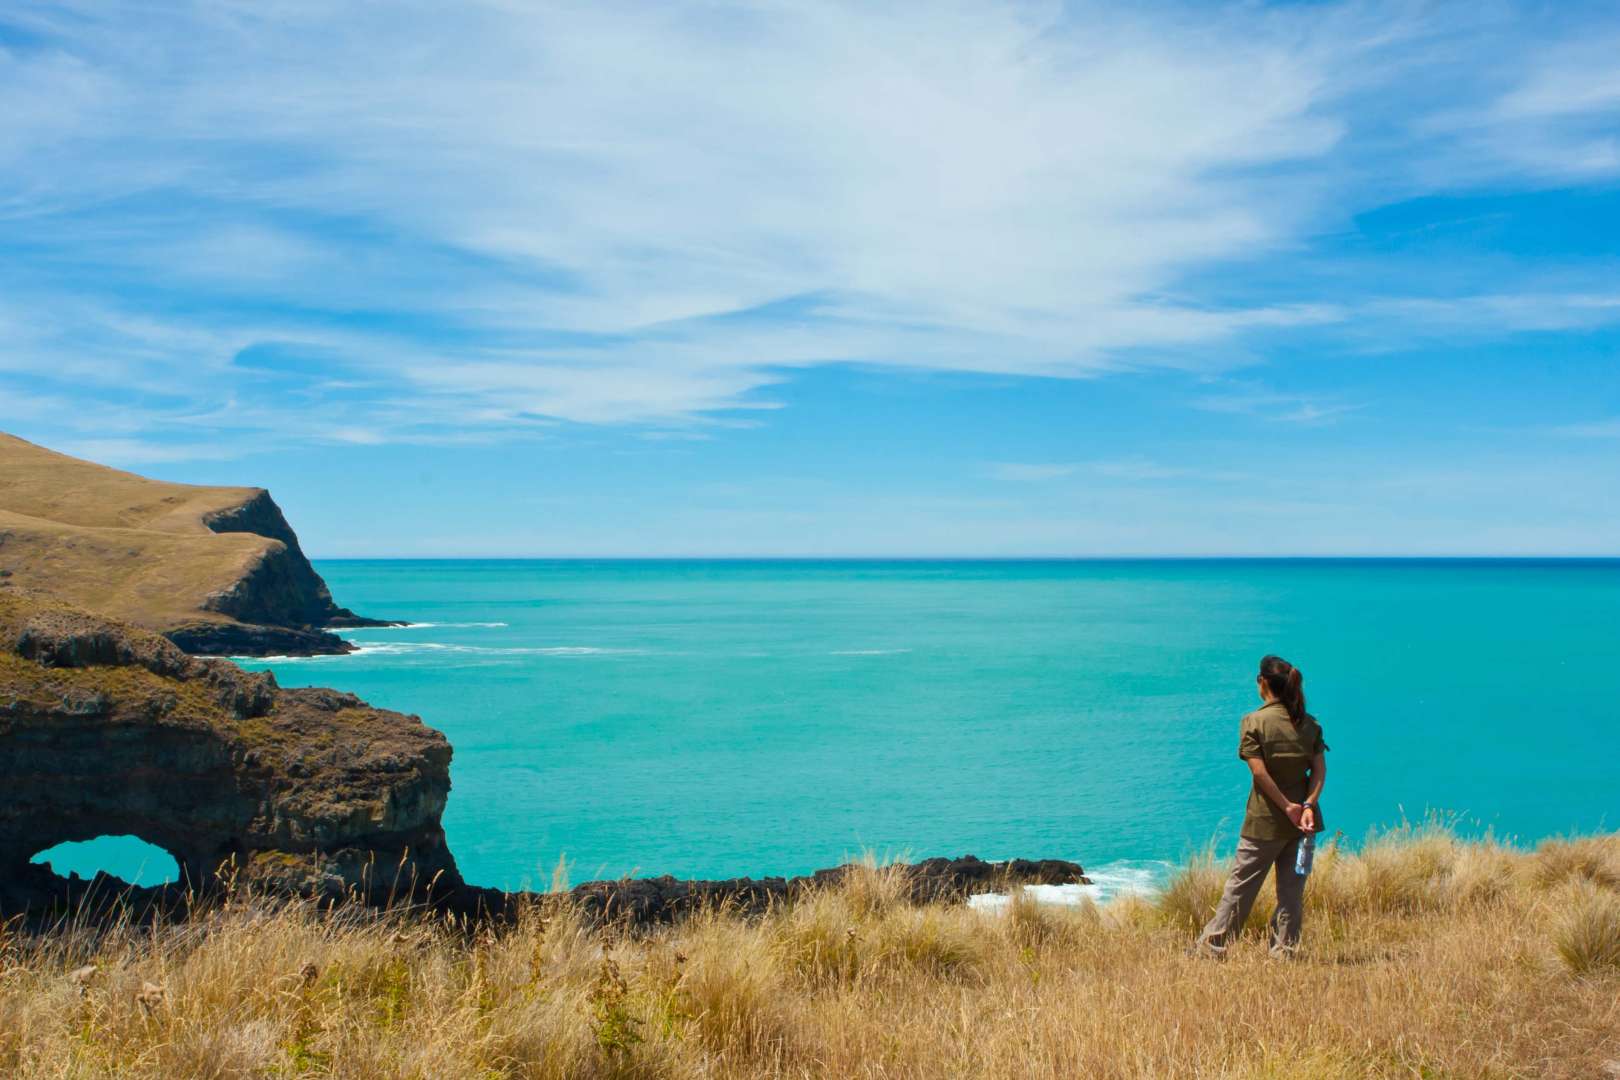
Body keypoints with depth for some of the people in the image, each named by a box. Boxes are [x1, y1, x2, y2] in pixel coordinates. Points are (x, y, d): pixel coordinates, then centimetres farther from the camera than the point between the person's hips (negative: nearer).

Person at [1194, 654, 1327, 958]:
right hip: (1302, 819, 4)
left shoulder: (1255, 722, -9)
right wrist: (1308, 806, -11)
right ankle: (1284, 950, 12)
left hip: (1264, 821, -4)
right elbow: (1320, 770, -3)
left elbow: (1259, 771, -16)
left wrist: (1287, 807, -14)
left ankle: (1211, 946, 9)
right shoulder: (1310, 724, 5)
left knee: (1241, 886, 4)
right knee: (1292, 888, 11)